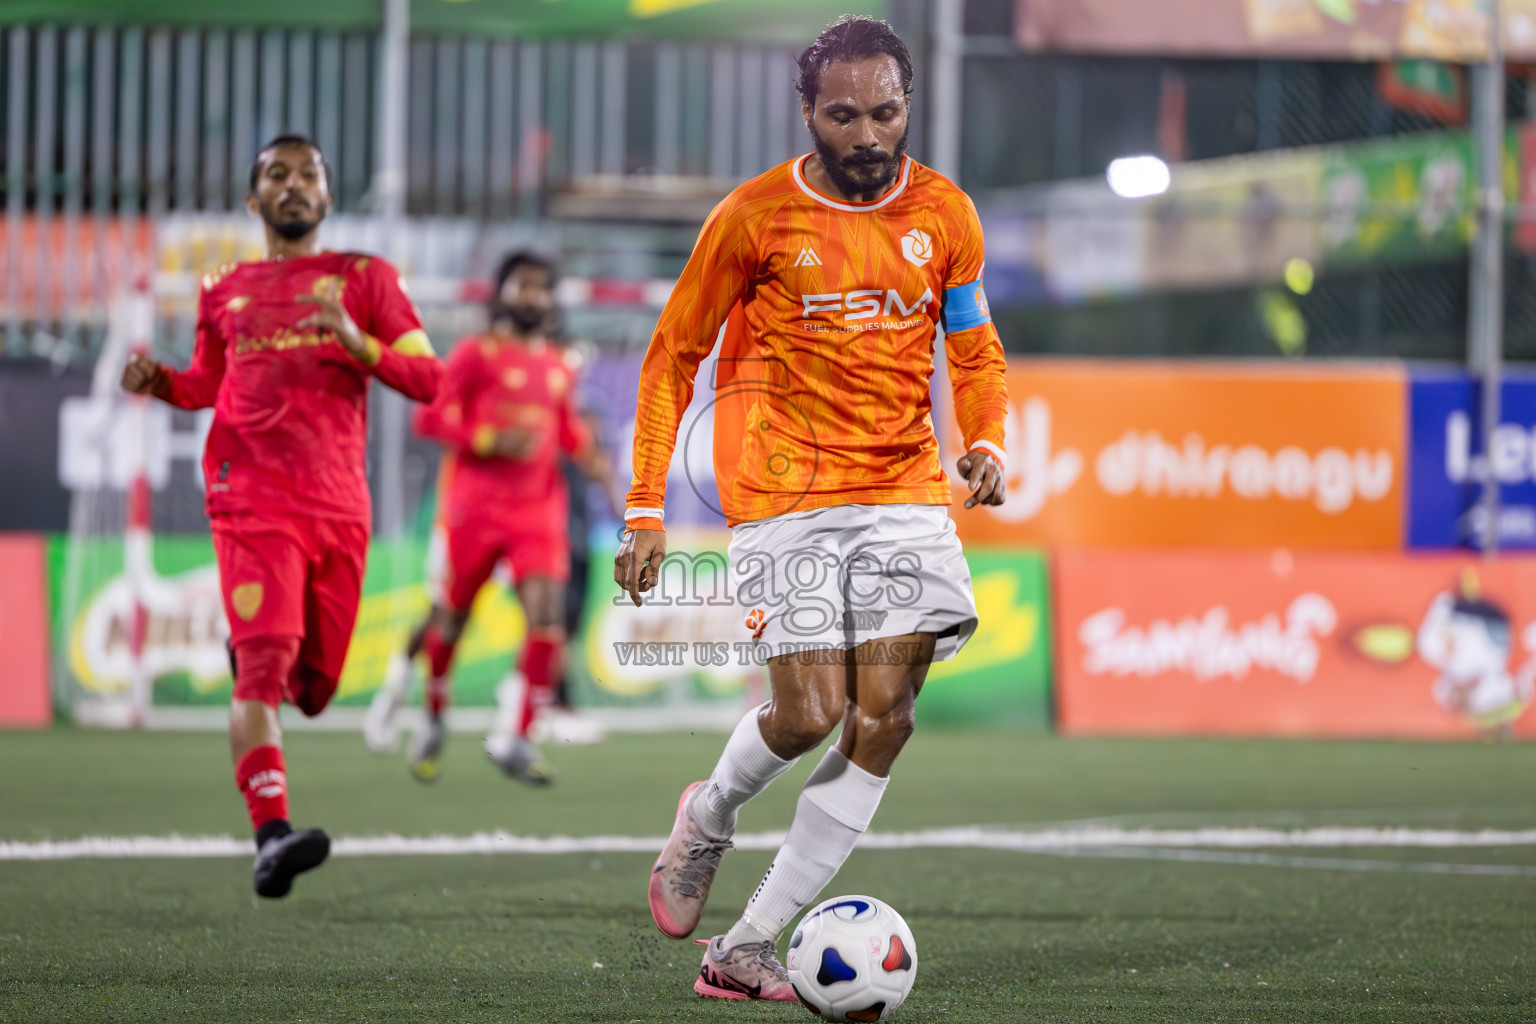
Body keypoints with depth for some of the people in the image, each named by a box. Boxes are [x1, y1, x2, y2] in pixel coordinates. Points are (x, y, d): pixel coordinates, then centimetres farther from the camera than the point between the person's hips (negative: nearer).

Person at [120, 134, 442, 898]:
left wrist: (359, 344, -13)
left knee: (311, 684, 8)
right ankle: (271, 832, -31)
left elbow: (428, 378, 5)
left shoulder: (363, 279, 11)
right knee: (267, 659, -22)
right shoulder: (225, 292, 16)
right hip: (253, 499, -1)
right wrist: (159, 382, 7)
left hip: (339, 505, 1)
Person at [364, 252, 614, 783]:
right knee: (451, 616, 4)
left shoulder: (557, 367, 14)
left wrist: (590, 456, 7)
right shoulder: (476, 354, -3)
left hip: (538, 509, 4)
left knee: (547, 616, -13)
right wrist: (490, 440, -19)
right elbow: (430, 418, -8)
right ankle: (432, 716, 30)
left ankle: (514, 738, -8)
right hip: (475, 503, -4)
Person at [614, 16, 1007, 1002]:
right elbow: (672, 357, 3)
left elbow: (976, 351, 18)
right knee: (811, 714, -13)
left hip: (906, 490, 4)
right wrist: (646, 510, -2)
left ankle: (748, 947, 0)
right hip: (784, 494, -3)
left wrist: (987, 443, -4)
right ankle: (711, 814, 23)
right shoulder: (754, 217, -4)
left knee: (883, 722, -7)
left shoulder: (944, 214, 6)